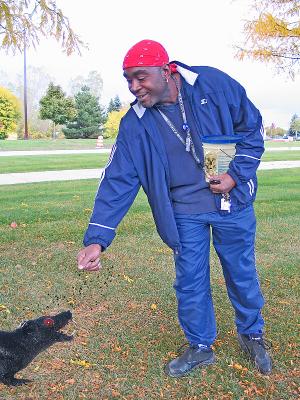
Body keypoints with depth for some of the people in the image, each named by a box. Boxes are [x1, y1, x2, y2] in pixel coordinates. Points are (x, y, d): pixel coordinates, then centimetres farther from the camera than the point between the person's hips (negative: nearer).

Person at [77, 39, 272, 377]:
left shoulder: (214, 84, -11)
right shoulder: (134, 124, -8)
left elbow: (252, 128, 0)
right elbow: (117, 181, -12)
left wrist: (236, 174, -12)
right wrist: (97, 239, -19)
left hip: (233, 202, 0)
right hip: (185, 213, 1)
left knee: (242, 274, 13)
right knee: (190, 282, 9)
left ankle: (252, 335, 41)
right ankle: (200, 346, 34)